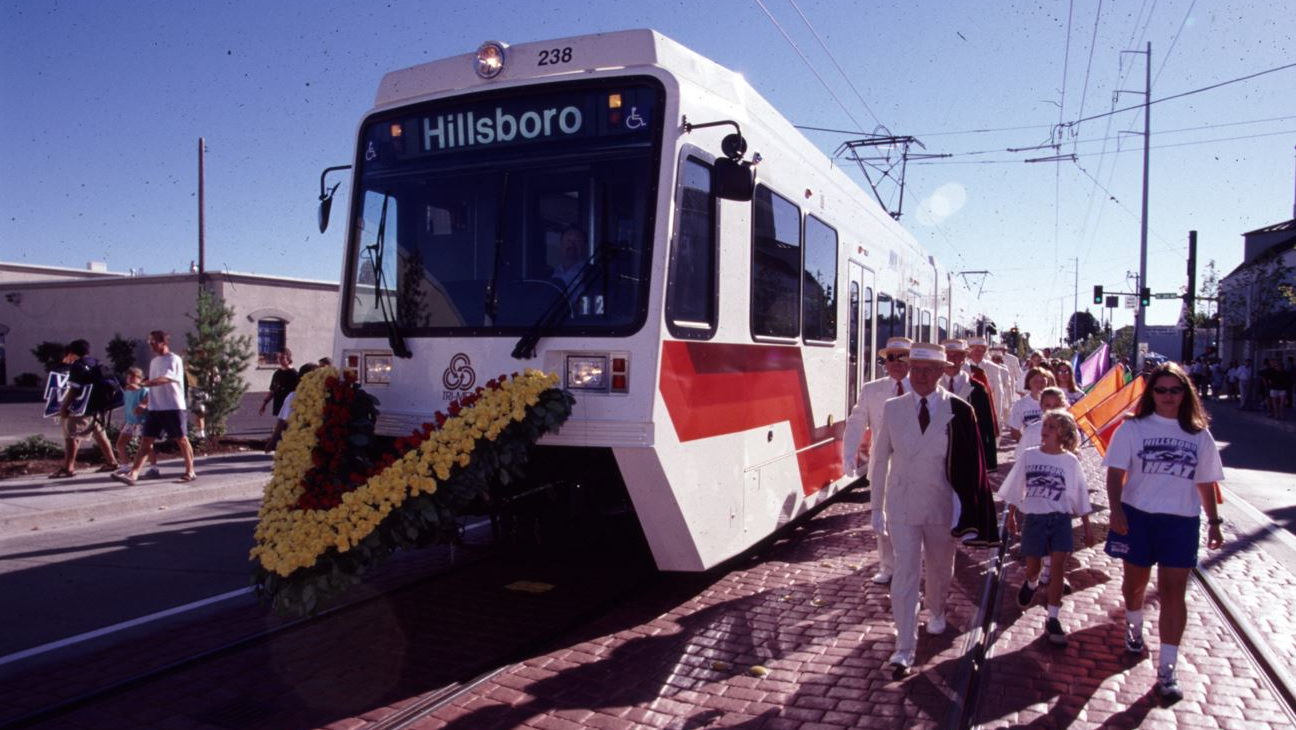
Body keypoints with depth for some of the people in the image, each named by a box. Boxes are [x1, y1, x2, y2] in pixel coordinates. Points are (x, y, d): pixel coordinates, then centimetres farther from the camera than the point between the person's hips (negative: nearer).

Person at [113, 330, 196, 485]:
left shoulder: (174, 360, -9)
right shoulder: (154, 362, 16)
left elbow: (164, 379, -25)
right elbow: (153, 384, 22)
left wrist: (141, 384, -35)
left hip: (173, 407, -7)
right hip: (154, 408, 7)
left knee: (181, 439, 1)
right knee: (146, 441, 0)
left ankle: (190, 472, 11)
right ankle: (133, 474, -5)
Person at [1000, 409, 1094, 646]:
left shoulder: (1070, 461, -2)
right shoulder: (1029, 456, 0)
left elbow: (1081, 497, 5)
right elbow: (1015, 488, 8)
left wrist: (1087, 528, 6)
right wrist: (1011, 517, 12)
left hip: (1060, 520, -1)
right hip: (1033, 518, 1)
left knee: (1057, 568, -7)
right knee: (1033, 568, 12)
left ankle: (1053, 620, 2)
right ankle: (1031, 584, 48)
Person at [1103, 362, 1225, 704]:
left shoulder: (1199, 435, 5)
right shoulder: (1132, 428, -2)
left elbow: (1206, 483, 11)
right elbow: (1116, 472, -5)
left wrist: (1214, 522, 9)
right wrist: (1116, 510, -16)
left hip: (1181, 521, 1)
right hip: (1137, 516, -1)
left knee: (1173, 591, -2)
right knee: (1135, 581, 14)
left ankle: (1167, 669, 3)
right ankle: (1134, 627, 45)